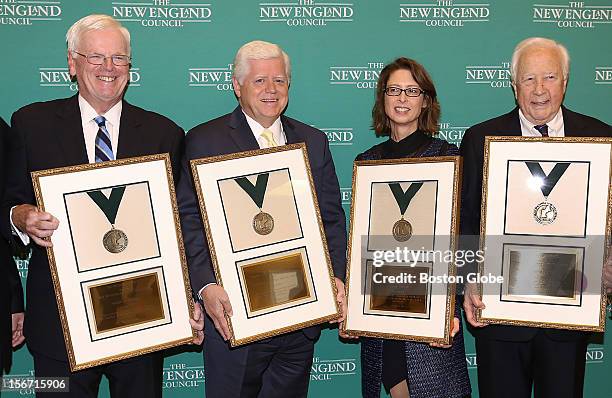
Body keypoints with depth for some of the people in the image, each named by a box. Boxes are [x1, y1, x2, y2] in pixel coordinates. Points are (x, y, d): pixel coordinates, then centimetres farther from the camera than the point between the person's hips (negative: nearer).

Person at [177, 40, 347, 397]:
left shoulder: (314, 141, 10)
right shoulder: (204, 141, -2)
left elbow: (332, 217, 9)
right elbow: (189, 221, -8)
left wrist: (336, 276, -4)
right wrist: (206, 286, -20)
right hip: (234, 311, -3)